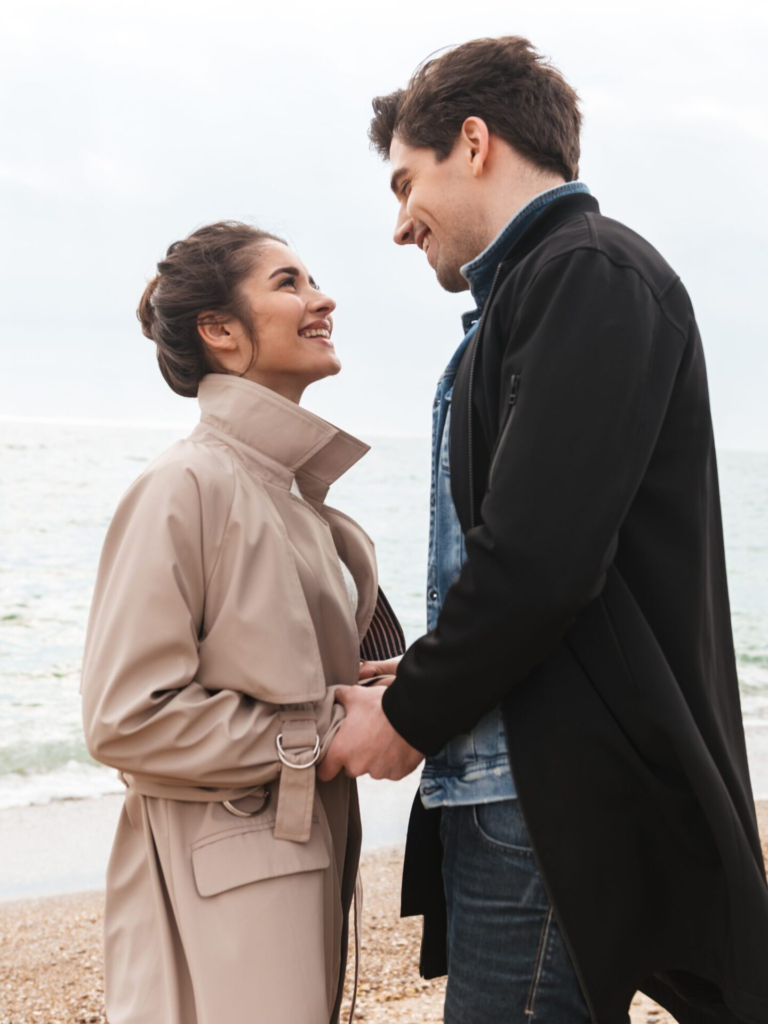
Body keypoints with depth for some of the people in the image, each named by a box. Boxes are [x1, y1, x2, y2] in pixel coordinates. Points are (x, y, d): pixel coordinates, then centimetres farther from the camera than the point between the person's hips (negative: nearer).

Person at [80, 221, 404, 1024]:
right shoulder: (188, 486, -15)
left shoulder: (295, 488, 11)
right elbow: (125, 719, -19)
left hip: (310, 853, 9)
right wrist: (321, 737, -15)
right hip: (221, 886, -8)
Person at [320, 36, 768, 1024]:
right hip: (509, 784, 9)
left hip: (559, 794, -9)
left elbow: (537, 558, -20)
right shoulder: (532, 291, 19)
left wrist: (411, 716, -8)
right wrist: (427, 678, 9)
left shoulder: (589, 274, -11)